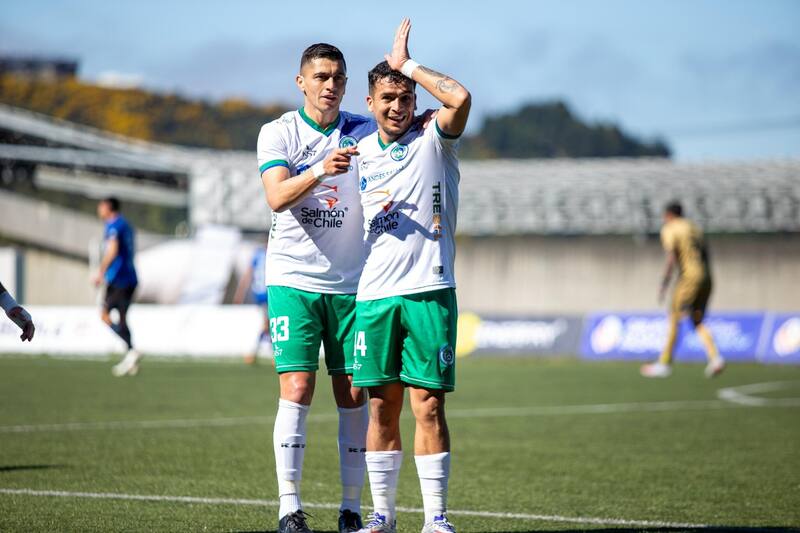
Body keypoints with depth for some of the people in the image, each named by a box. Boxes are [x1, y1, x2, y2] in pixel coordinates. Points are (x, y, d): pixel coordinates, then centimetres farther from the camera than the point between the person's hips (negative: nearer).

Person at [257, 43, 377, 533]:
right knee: (297, 389, -10)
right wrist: (320, 170, -34)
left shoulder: (365, 131, 6)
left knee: (354, 395, 2)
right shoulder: (278, 133, -1)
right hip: (294, 279, -2)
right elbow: (277, 197, -15)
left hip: (351, 284, 2)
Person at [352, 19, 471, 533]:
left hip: (429, 291, -4)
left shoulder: (434, 141, 1)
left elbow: (460, 98, -19)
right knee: (382, 408, 6)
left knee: (428, 405, -7)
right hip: (375, 294, 4)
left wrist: (407, 63, -9)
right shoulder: (361, 151, 13)